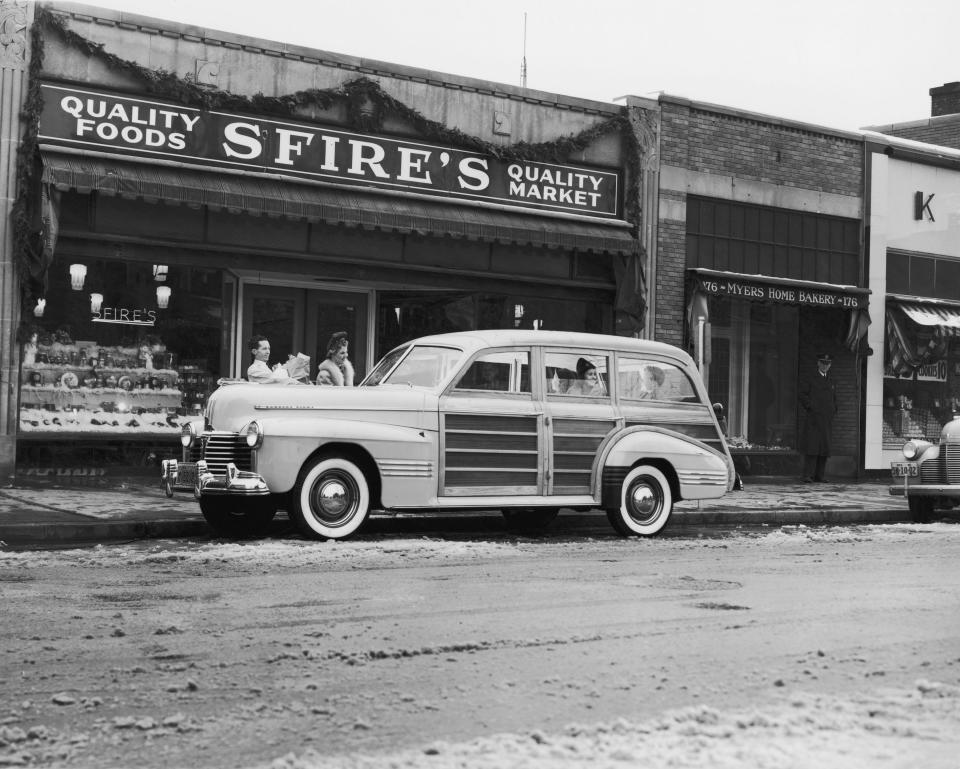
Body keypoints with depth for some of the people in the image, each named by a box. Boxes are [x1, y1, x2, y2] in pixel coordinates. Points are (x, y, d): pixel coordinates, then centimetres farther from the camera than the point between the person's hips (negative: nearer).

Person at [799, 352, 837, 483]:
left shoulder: (831, 382, 18)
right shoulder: (811, 380, 3)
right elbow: (802, 394, 4)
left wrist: (833, 411, 15)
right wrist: (810, 407, -5)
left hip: (827, 419, 5)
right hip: (814, 418, -5)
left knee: (825, 447, 4)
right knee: (812, 445, -13)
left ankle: (819, 476, 8)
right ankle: (808, 475, -16)